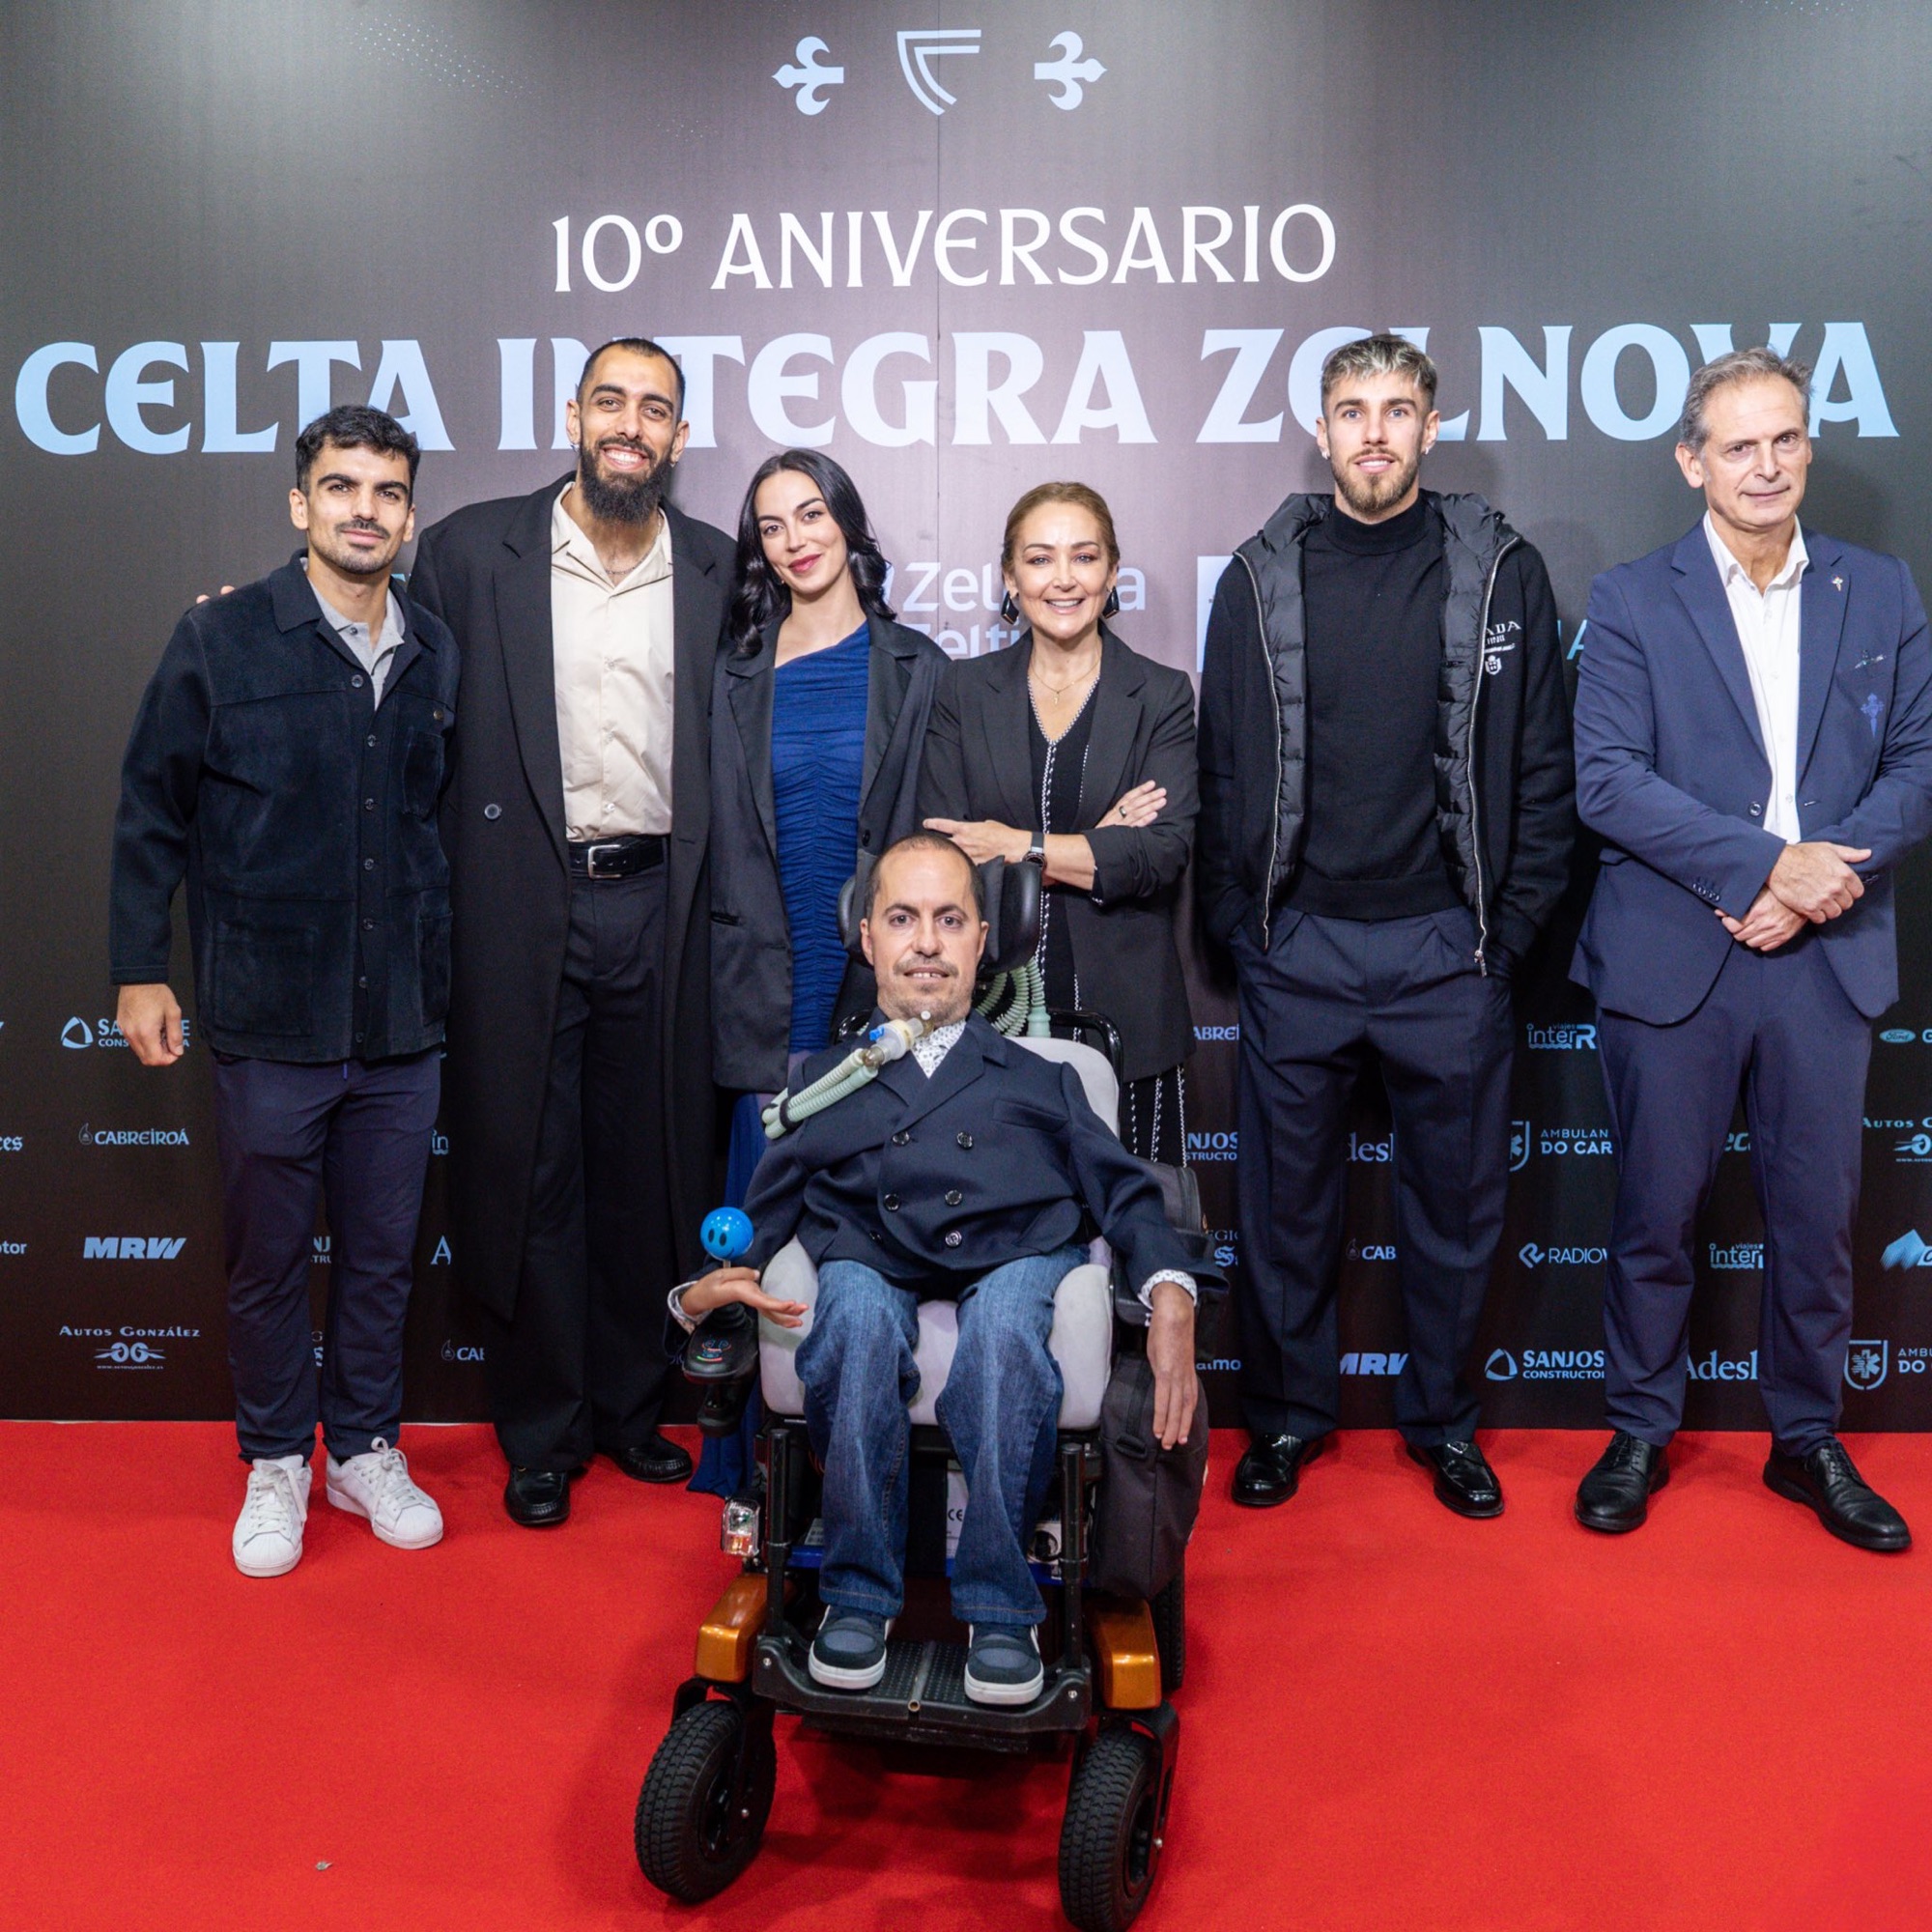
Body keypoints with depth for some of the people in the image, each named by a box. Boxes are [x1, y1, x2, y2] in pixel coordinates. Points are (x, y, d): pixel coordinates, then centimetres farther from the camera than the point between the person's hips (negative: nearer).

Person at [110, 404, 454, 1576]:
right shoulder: (221, 642, -4)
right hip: (272, 1019, -2)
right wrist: (140, 970, -1)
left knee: (384, 1251, 13)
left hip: (405, 1021, 3)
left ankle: (366, 1450, 31)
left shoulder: (436, 656, 5)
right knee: (268, 1258, 11)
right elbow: (152, 812, 1)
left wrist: (446, 962, 11)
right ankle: (277, 1465, 30)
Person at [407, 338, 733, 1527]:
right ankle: (543, 1433, 22)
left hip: (658, 907, 2)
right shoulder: (473, 551, 1)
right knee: (529, 1171, 7)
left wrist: (705, 897, 2)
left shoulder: (716, 571, 6)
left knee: (647, 1170, 10)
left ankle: (633, 1406, 28)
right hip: (523, 907, -1)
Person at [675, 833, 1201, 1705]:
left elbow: (1124, 1193, 14)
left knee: (1004, 1318, -35)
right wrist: (700, 1293, -5)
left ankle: (999, 1608, -21)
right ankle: (858, 1594, -18)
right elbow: (757, 1216, 18)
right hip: (874, 1263, 1)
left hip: (1015, 1260, 0)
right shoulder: (822, 1082, 27)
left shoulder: (1039, 1080, 27)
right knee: (855, 1304, -34)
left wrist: (1171, 1298, -7)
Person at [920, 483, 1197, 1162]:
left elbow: (1164, 853, -8)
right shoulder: (964, 690, 7)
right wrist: (1093, 850, -11)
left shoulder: (1162, 694, 4)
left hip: (1125, 1014, 0)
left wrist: (1020, 846, -12)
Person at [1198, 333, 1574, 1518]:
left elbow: (1543, 770, 3)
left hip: (1447, 951, 0)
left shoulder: (1504, 574, 2)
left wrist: (1511, 928, -2)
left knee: (1457, 1199, 11)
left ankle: (1443, 1419, 30)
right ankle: (1290, 1412, 29)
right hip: (1298, 951, 1)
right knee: (1289, 1202, 10)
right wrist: (1239, 926, 1)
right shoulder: (1260, 580, 4)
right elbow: (1223, 769, 6)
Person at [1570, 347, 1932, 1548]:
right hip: (1674, 955, -2)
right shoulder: (1633, 601, 0)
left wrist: (1828, 878, -11)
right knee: (1657, 1214, 7)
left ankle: (1809, 1441, 28)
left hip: (1830, 954, 3)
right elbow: (1608, 780, -10)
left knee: (1819, 1216, 9)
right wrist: (1766, 862, -17)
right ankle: (1640, 1435, 24)